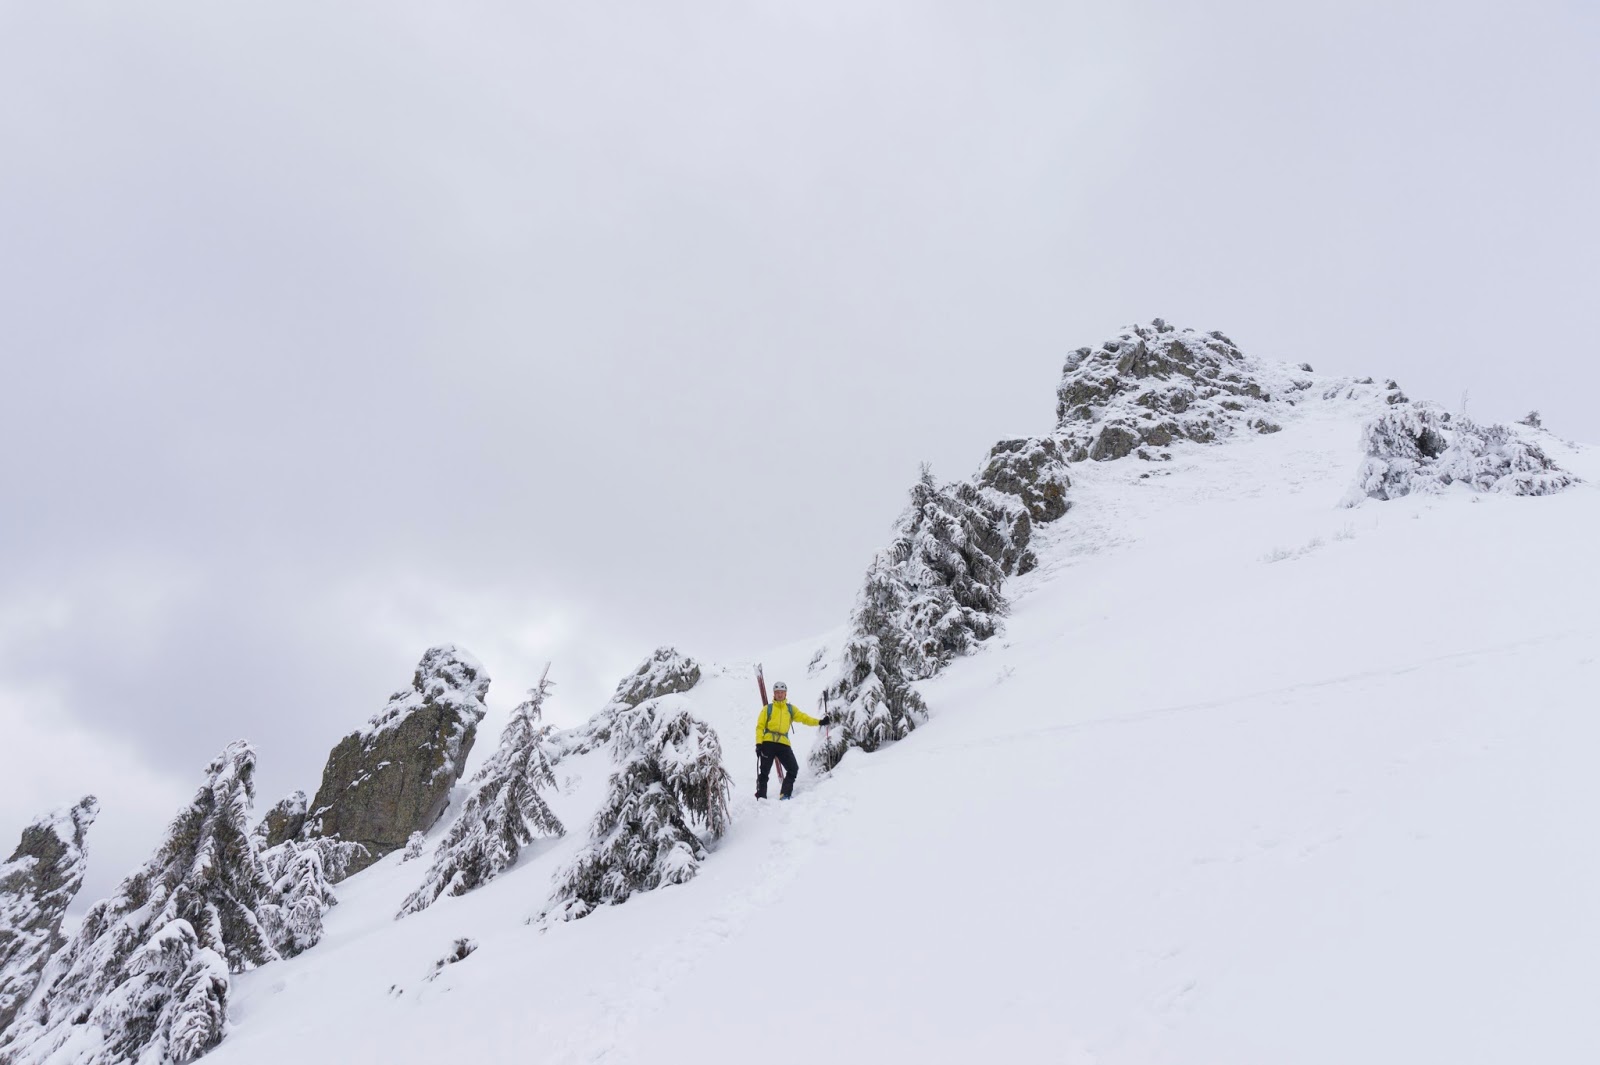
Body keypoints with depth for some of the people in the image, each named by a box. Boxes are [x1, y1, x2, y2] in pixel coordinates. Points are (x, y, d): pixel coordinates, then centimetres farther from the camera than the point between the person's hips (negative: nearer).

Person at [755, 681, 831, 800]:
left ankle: (785, 795, -2)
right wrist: (758, 743, -8)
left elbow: (803, 717, 5)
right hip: (768, 742, -2)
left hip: (783, 743, 2)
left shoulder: (791, 709, 17)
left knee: (793, 769, -10)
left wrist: (819, 722, -11)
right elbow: (760, 726, 5)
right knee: (764, 771, -1)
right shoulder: (767, 708, 10)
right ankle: (761, 797, 6)